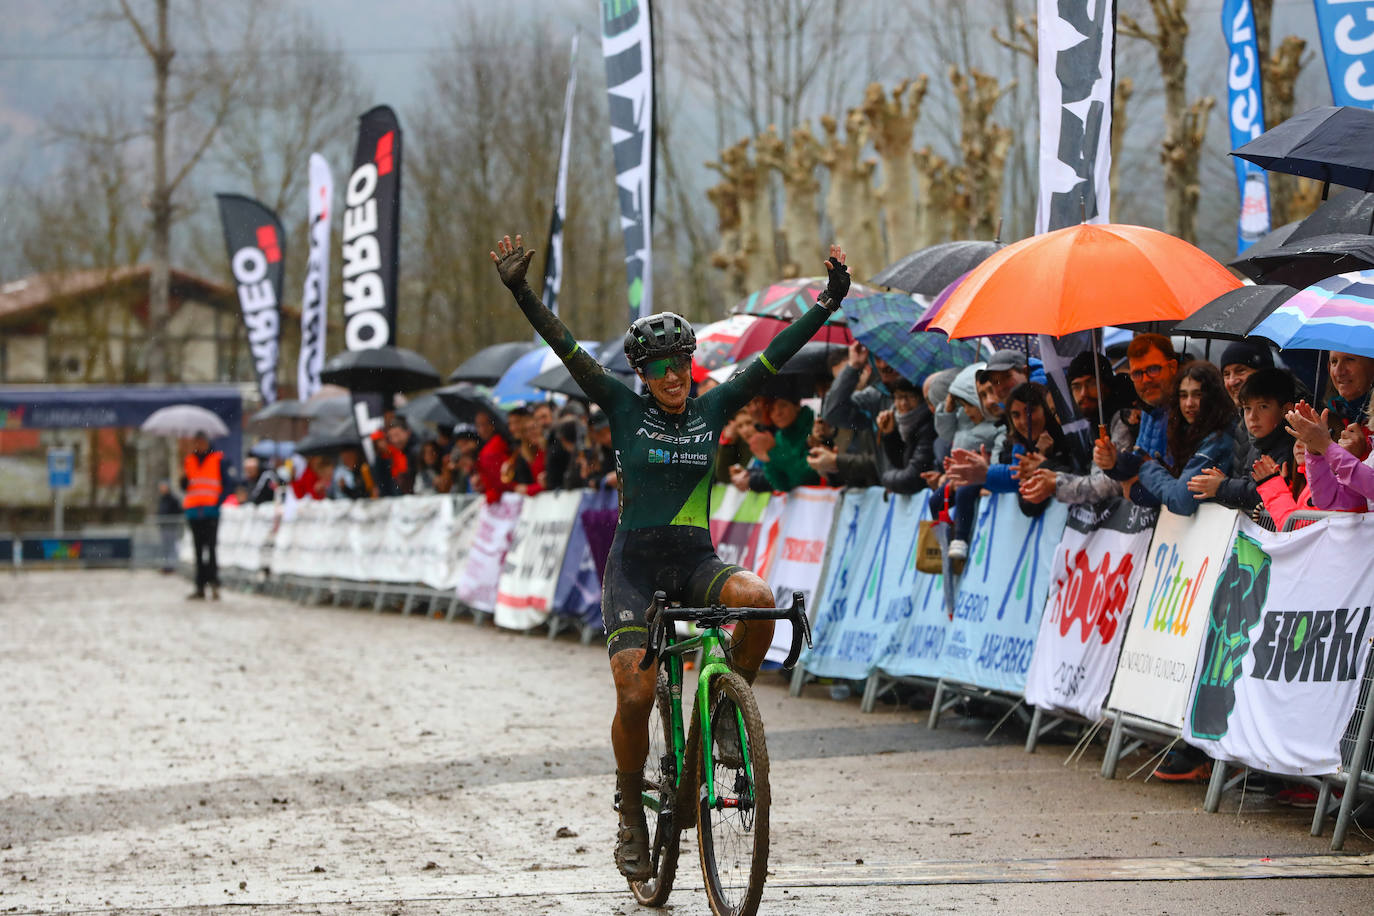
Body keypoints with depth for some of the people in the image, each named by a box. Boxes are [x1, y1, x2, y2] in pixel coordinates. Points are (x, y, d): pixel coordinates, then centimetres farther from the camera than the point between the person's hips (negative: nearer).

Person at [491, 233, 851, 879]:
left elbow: (775, 357, 3)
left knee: (758, 600, -31)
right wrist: (520, 292, -17)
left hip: (696, 562, 2)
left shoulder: (712, 410, 6)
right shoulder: (625, 408, 1)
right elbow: (566, 348, -7)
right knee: (635, 694, -14)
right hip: (635, 564, -2)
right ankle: (631, 818, 6)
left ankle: (727, 712, -6)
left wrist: (829, 302, -4)